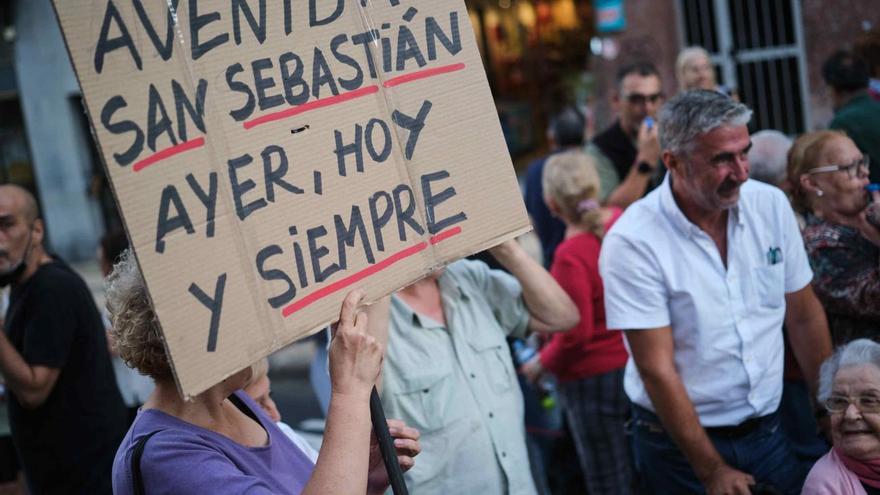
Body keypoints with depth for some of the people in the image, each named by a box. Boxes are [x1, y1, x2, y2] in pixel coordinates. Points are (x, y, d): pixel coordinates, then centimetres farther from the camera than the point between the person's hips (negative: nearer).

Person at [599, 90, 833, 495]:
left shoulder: (771, 204, -4)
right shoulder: (632, 242, -19)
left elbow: (804, 316, 6)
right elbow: (657, 370, -17)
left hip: (768, 430, 4)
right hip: (681, 444, -4)